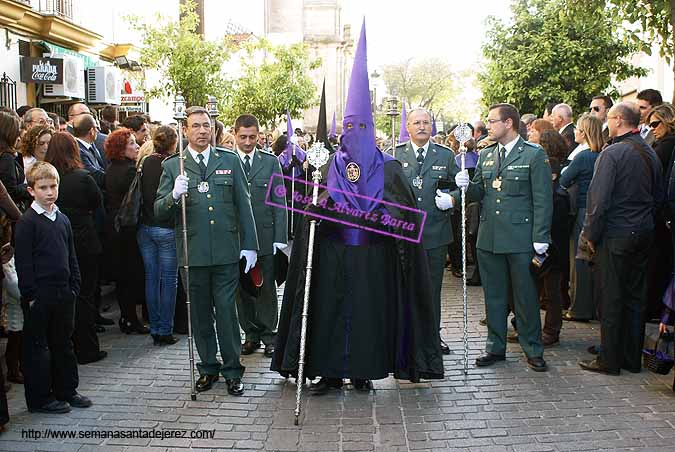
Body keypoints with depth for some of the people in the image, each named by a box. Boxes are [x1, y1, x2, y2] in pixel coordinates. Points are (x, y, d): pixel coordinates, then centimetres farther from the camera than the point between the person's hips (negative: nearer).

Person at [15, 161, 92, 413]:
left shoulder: (62, 219, 11)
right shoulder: (27, 222, -10)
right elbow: (23, 262, -13)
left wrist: (74, 288, 10)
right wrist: (30, 295, -15)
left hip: (63, 293, 7)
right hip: (39, 296, -7)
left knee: (63, 344, 15)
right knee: (37, 346, 4)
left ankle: (67, 391, 27)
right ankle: (40, 399, 13)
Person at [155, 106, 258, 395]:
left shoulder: (230, 161, 7)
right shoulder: (172, 166, 4)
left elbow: (243, 206, 8)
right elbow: (159, 212, 1)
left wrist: (249, 245, 4)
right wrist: (174, 196, -20)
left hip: (226, 252, 0)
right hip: (193, 253, 1)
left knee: (227, 312, 0)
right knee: (200, 315, 11)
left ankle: (232, 371, 13)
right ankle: (208, 368, 25)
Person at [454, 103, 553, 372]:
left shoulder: (534, 155, -5)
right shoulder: (485, 156, 12)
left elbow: (543, 199, -8)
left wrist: (540, 238, -13)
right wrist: (466, 186, -6)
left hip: (520, 238, -5)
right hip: (489, 238, 5)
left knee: (525, 296, 4)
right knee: (494, 295, 12)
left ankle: (533, 349, 17)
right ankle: (495, 347, 24)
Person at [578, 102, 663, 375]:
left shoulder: (612, 153, -15)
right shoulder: (650, 154, 7)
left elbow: (599, 199, -17)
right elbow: (658, 196, 16)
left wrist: (591, 235, -8)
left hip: (616, 235, -7)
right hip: (644, 234, 7)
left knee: (611, 300, 1)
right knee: (636, 297, 13)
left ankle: (609, 360, 9)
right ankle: (632, 358, 22)